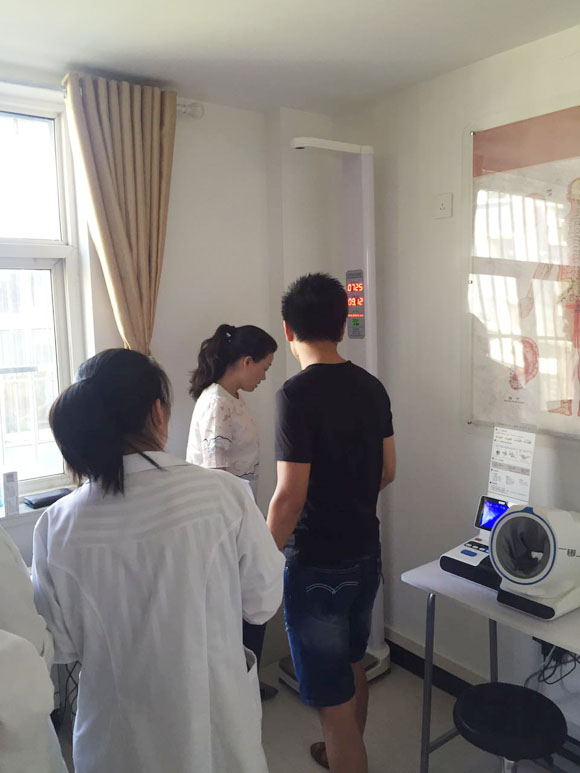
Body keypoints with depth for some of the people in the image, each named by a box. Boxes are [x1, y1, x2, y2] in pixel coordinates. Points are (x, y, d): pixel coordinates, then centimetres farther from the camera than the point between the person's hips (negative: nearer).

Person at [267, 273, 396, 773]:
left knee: (332, 697, 6)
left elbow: (290, 496, -23)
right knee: (352, 664, 27)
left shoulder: (297, 394, -21)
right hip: (366, 552, 8)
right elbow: (387, 472, 8)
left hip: (317, 564, -8)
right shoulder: (372, 387, 0)